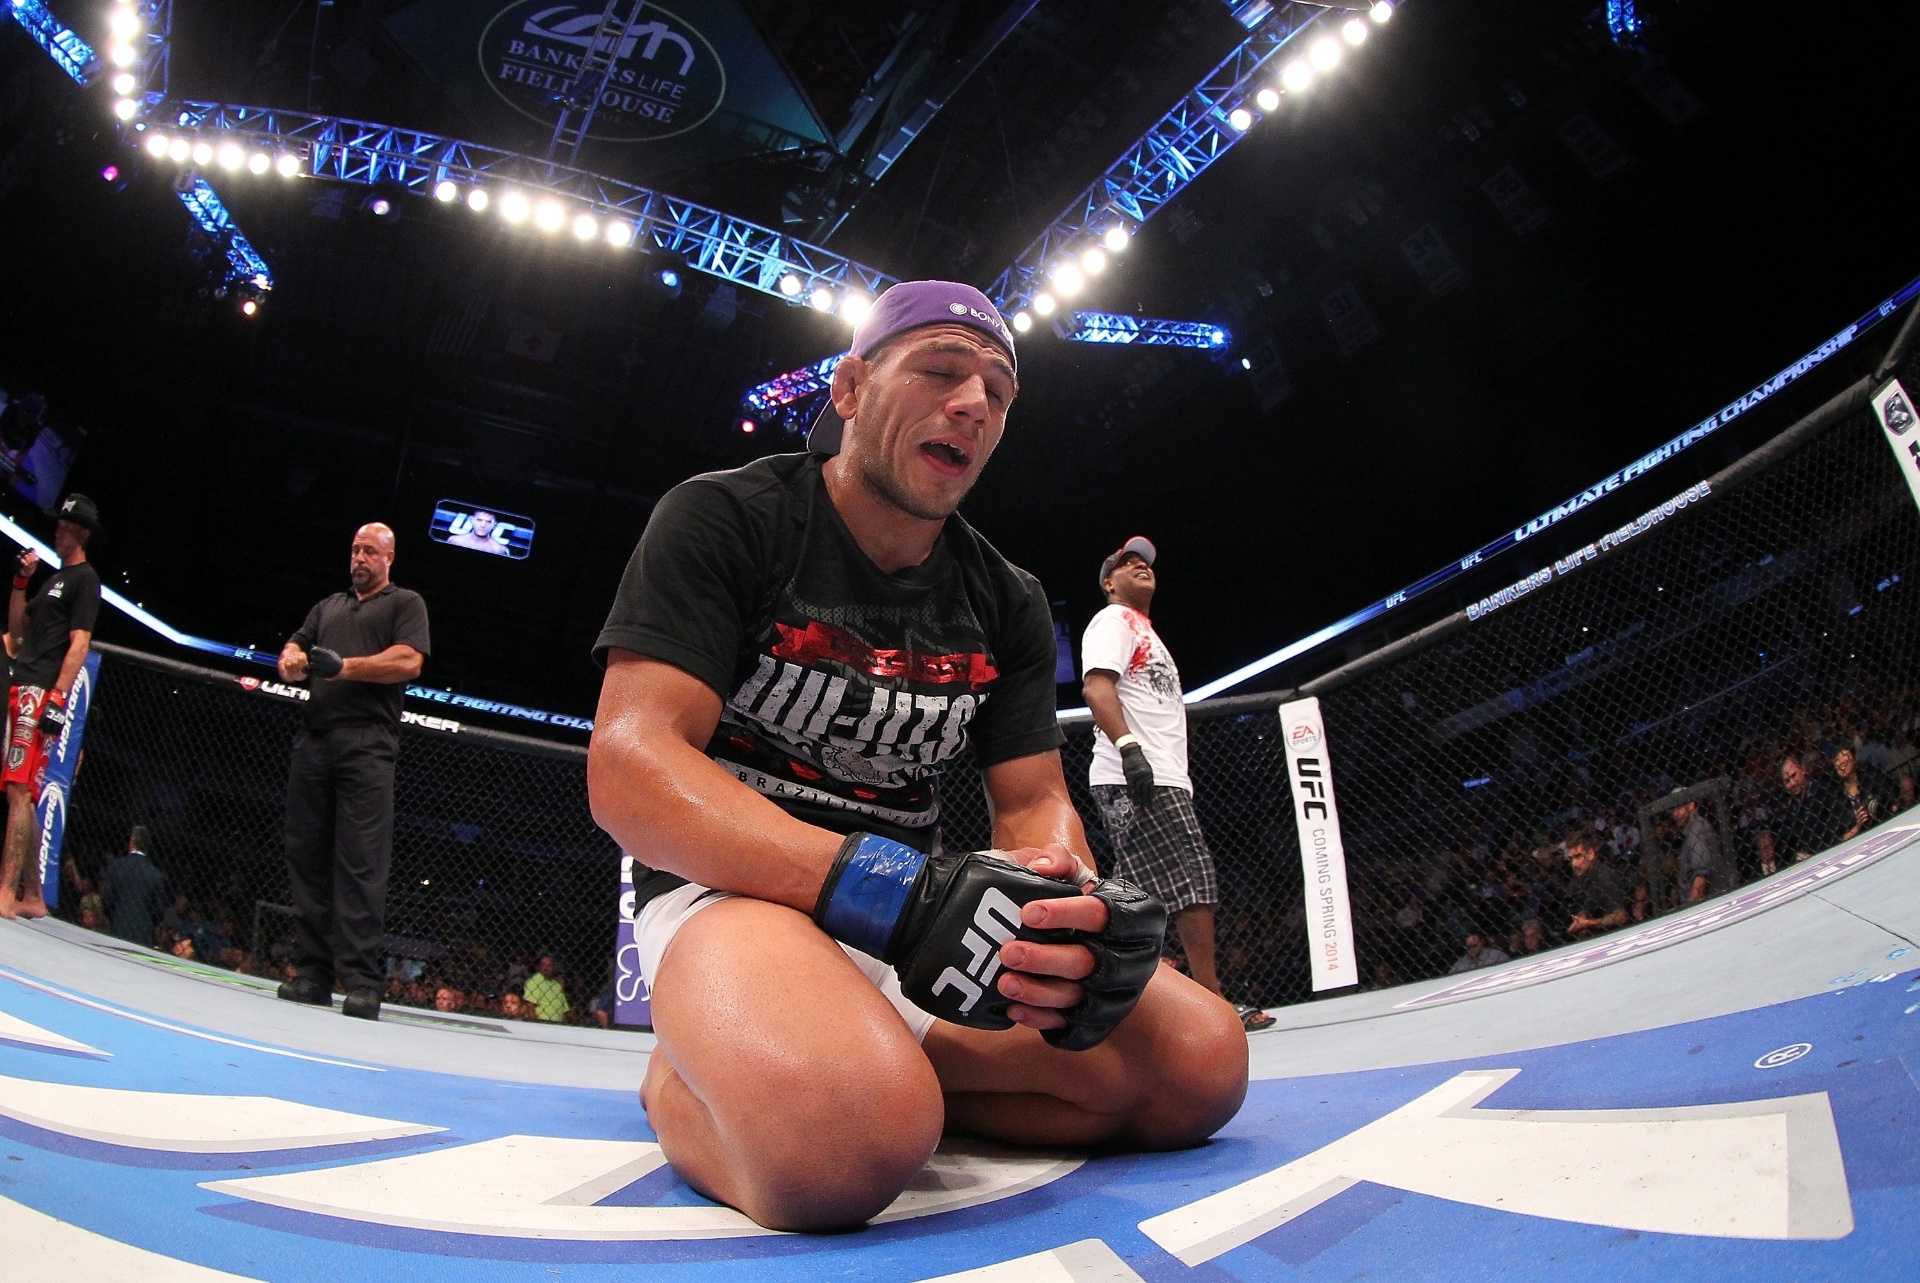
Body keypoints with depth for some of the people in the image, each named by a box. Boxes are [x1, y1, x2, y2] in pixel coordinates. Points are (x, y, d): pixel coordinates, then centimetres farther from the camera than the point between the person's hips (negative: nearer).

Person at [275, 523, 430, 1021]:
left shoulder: (405, 603, 11)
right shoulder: (328, 606, 29)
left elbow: (409, 661, -4)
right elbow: (295, 646, 21)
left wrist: (345, 667, -11)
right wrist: (291, 659, -2)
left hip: (367, 744, -6)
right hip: (314, 740, 6)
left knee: (361, 863, -11)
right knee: (307, 856, 2)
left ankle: (362, 982, -13)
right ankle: (312, 974, 6)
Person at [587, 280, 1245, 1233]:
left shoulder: (1008, 602, 11)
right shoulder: (723, 520, -6)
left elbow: (1034, 805, 7)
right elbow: (627, 770, -18)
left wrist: (1071, 906, -22)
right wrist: (896, 892, -31)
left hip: (924, 906, 6)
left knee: (1200, 1061, -13)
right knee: (843, 1136, -39)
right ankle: (688, 1081, -4)